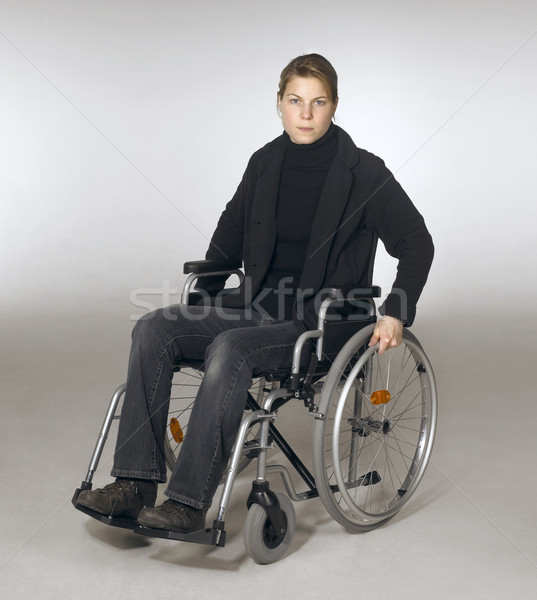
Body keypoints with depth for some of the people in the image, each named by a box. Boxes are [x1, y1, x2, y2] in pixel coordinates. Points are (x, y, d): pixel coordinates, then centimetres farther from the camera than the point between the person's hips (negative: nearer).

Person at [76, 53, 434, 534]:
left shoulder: (362, 171, -7)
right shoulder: (266, 163, 8)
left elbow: (417, 243, -3)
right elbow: (231, 230, 24)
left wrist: (396, 315, -11)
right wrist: (204, 296, 22)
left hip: (320, 323, -6)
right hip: (256, 305, 6)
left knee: (230, 348, -34)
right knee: (153, 329, -14)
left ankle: (190, 501, -28)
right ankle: (136, 483, -16)